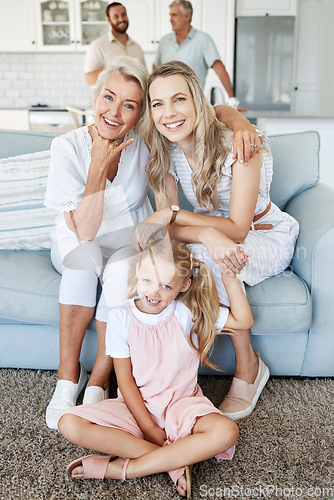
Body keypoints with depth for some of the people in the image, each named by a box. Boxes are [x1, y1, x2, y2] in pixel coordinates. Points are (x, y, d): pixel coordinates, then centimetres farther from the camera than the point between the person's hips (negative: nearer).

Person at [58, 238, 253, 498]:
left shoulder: (188, 311, -7)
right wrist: (149, 429, -13)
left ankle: (122, 469, -22)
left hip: (181, 404, 0)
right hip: (136, 406, 0)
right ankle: (174, 461, -21)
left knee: (226, 432, -31)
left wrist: (230, 277, -17)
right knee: (69, 424, -24)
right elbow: (125, 380, -8)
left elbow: (244, 321, -7)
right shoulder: (121, 316, -9)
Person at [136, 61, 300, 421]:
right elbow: (166, 225, -16)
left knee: (207, 257, -36)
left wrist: (173, 213, -29)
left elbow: (237, 229, -25)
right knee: (149, 236, -25)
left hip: (267, 239, -4)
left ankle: (248, 365, -15)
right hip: (214, 237, 5)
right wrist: (206, 234, -38)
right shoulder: (166, 152, -9)